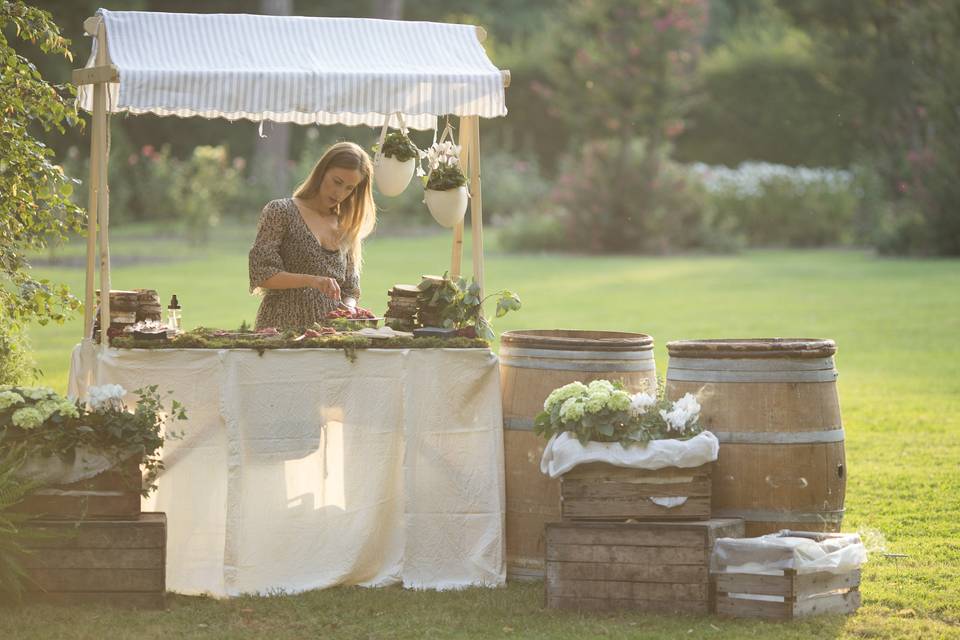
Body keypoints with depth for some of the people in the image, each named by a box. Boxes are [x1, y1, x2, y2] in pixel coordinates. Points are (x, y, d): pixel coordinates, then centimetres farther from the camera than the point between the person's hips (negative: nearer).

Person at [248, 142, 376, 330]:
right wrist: (310, 280, -18)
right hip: (283, 327, -6)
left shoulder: (347, 229, 17)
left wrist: (348, 310, -2)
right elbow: (260, 274, -6)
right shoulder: (280, 212, 3)